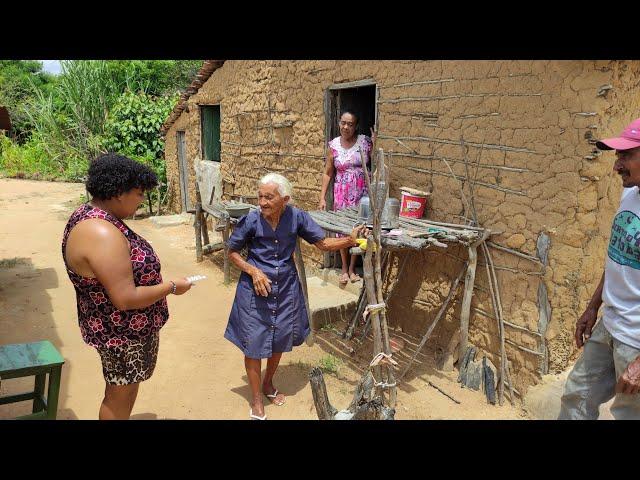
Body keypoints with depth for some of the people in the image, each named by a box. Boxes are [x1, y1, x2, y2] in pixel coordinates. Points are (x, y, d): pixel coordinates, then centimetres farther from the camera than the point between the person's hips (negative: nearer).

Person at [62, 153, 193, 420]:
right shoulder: (103, 234, -31)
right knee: (119, 396, 11)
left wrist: (157, 278, 12)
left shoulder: (89, 215, 2)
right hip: (122, 332, -10)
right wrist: (171, 287, -18)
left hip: (119, 327, 10)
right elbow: (126, 299, -30)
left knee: (125, 390, 25)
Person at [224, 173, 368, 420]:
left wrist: (350, 240, -23)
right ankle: (256, 398, 26)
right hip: (255, 290, -2)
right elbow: (233, 252, -4)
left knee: (280, 340, 17)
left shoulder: (297, 217, -12)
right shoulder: (251, 221, -17)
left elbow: (323, 243, -7)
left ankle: (268, 384, 45)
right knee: (253, 343, 4)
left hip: (285, 289, 3)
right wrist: (253, 271, -18)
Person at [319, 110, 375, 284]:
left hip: (361, 192, 0)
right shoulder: (334, 145, 1)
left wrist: (375, 145, -14)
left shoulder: (365, 141, -2)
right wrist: (322, 197, -1)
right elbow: (328, 173, 4)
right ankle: (344, 268, 22)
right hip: (342, 193, 1)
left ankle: (352, 268, 20)